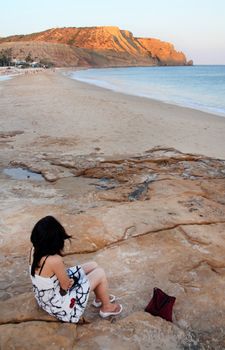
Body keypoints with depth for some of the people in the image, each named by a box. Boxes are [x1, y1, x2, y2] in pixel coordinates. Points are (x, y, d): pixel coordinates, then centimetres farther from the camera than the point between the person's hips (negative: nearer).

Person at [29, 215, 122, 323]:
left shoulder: (34, 250, -12)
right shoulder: (54, 260, -37)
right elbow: (66, 286, -19)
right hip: (60, 307, -8)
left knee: (93, 265, 15)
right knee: (100, 273, 1)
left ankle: (99, 298, 40)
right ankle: (106, 307, 26)